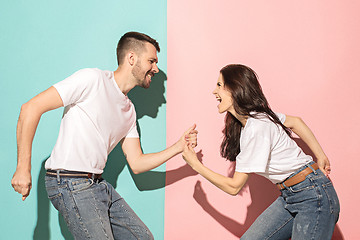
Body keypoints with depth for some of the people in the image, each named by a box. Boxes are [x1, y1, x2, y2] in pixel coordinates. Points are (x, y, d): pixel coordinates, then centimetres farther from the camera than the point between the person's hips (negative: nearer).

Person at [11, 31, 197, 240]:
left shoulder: (129, 110, 14)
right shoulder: (93, 79, -11)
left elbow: (137, 164, 16)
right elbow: (32, 108, -15)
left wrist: (179, 147, 5)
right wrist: (23, 168, -20)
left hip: (98, 184, 9)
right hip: (70, 183, -9)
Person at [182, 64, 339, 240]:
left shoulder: (256, 129, -23)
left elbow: (234, 186, -18)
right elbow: (295, 122, 18)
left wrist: (196, 164, -9)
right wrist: (320, 157, 19)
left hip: (313, 197, -9)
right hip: (290, 196, 9)